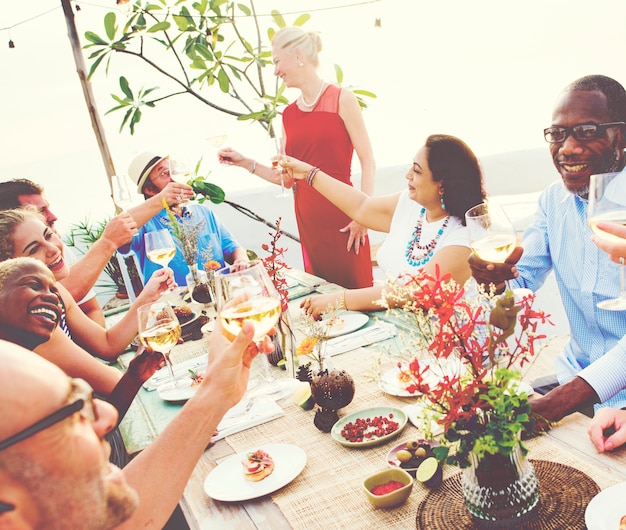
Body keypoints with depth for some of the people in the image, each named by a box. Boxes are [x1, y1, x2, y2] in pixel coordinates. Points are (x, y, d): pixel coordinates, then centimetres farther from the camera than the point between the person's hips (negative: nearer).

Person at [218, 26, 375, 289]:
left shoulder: (341, 99, -3)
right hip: (307, 219, 5)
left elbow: (368, 162, -6)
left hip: (343, 217, -5)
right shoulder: (289, 114, 12)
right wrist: (244, 162, 10)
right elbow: (286, 177, 15)